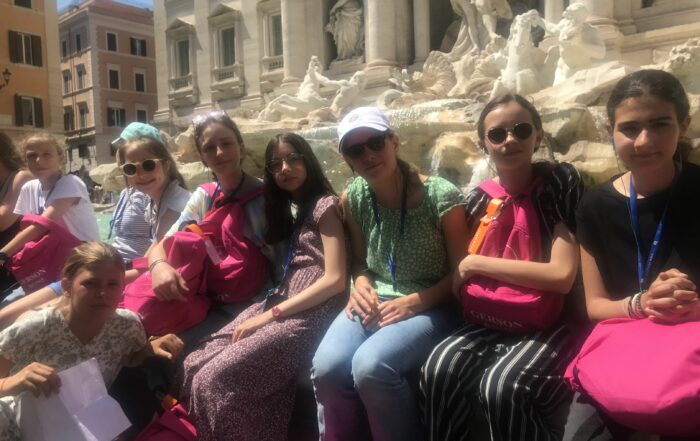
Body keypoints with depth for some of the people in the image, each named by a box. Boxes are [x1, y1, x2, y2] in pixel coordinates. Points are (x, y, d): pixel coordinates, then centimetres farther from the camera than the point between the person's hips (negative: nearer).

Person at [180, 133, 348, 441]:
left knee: (214, 379, -21)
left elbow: (335, 280, -12)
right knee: (195, 365, -11)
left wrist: (271, 314, -13)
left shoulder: (324, 205, -2)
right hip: (278, 308, 7)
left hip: (309, 315, -7)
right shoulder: (287, 212, 24)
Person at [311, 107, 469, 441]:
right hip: (374, 301, 4)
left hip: (430, 307, -3)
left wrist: (415, 302, -19)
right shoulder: (352, 199, 2)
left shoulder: (440, 195, -12)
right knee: (326, 368, -24)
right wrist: (360, 284, -9)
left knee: (370, 366, -31)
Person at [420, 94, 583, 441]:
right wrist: (462, 279, -8)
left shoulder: (559, 182, -7)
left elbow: (561, 275, -17)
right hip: (494, 321, 4)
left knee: (500, 386, -29)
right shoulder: (478, 198, 6)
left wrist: (478, 263, -13)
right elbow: (460, 281, 15)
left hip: (551, 323, -3)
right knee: (440, 368, -23)